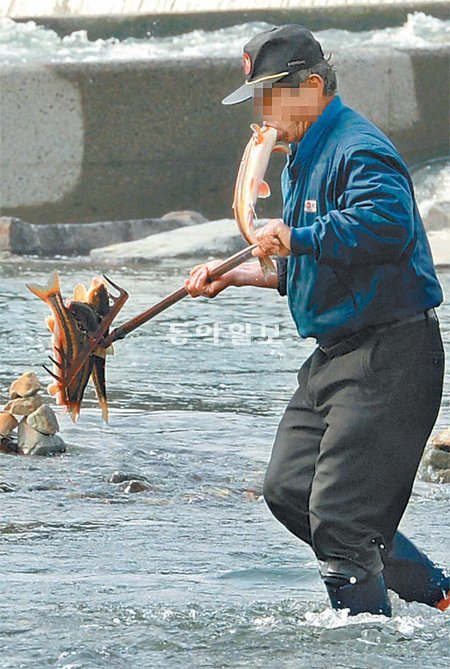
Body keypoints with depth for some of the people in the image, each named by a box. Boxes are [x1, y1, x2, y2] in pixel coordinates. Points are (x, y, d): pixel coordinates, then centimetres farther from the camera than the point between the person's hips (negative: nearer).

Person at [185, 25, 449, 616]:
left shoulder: (360, 150, -15)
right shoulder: (302, 158, 19)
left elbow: (386, 224, -35)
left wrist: (294, 238, -26)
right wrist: (234, 276, 16)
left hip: (388, 354, -11)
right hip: (336, 356, 11)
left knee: (338, 511, -11)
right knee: (289, 488, 7)